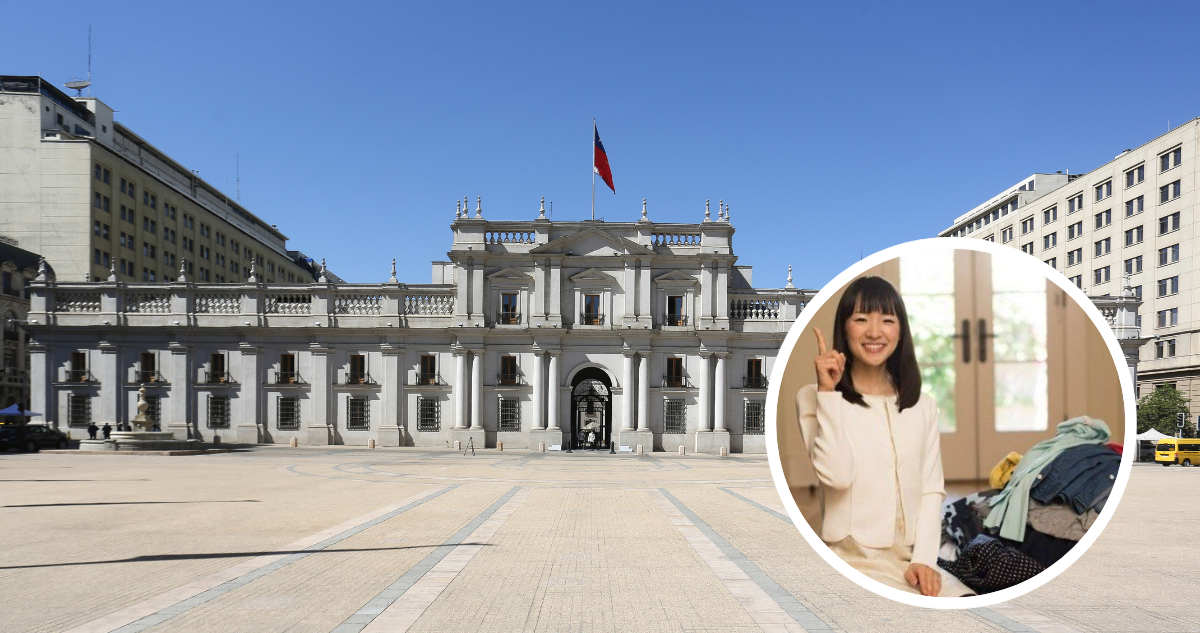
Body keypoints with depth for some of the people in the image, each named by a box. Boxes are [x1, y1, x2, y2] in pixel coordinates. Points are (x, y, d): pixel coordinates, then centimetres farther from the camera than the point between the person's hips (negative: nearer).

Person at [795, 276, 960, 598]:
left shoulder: (922, 405, 11)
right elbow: (836, 475, -18)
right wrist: (828, 392, -18)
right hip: (854, 559, -4)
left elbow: (932, 490, 6)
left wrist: (924, 559, -7)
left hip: (915, 559, 5)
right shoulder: (814, 398, -4)